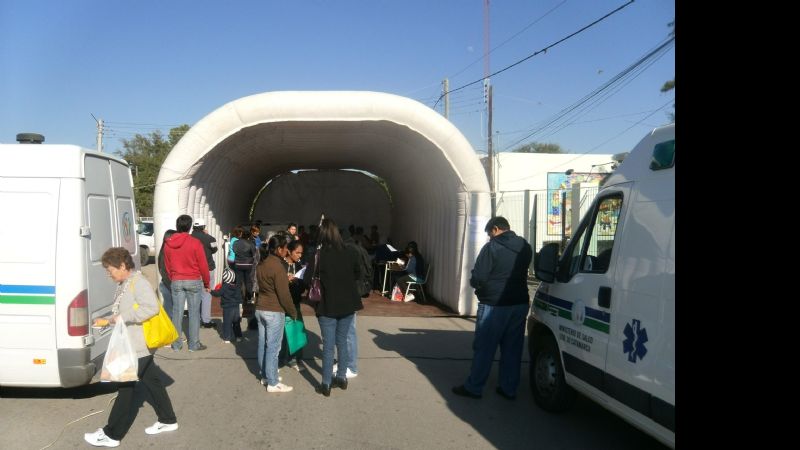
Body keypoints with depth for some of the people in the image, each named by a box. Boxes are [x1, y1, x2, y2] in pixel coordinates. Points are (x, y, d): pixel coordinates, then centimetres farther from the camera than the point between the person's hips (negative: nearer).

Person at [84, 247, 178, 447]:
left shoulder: (139, 282, -18)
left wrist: (123, 317, -26)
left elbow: (152, 308, -29)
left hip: (138, 347, -10)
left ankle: (112, 434, 9)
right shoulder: (124, 285, 11)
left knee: (126, 387, -1)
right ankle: (168, 420, 28)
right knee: (151, 382, 16)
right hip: (135, 345, 10)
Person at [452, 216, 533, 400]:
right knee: (512, 349, 12)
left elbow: (478, 278, -16)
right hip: (520, 304, 7)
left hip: (495, 306, -6)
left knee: (483, 348, 3)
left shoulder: (491, 247, -13)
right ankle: (509, 389, 19)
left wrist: (474, 283, 3)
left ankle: (473, 387, 10)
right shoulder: (526, 247, 8)